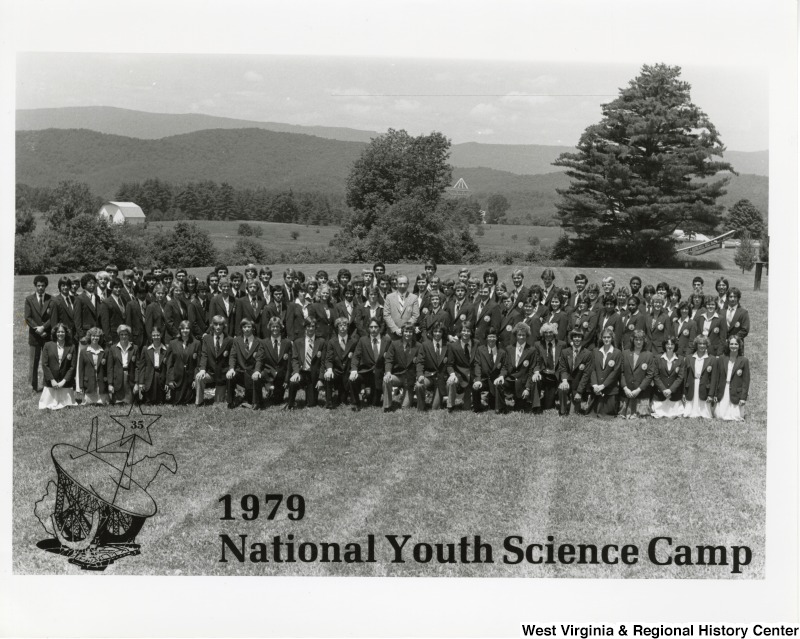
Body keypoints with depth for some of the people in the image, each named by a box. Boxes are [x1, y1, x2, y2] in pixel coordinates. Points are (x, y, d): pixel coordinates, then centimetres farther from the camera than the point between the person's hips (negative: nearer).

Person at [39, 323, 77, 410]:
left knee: (67, 404, -4)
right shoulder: (48, 346, 3)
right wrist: (52, 380, -9)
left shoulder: (71, 347, 3)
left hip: (65, 383, 0)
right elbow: (44, 365, -1)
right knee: (48, 405, -4)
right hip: (50, 383, 0)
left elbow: (72, 367, -1)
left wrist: (64, 381, -10)